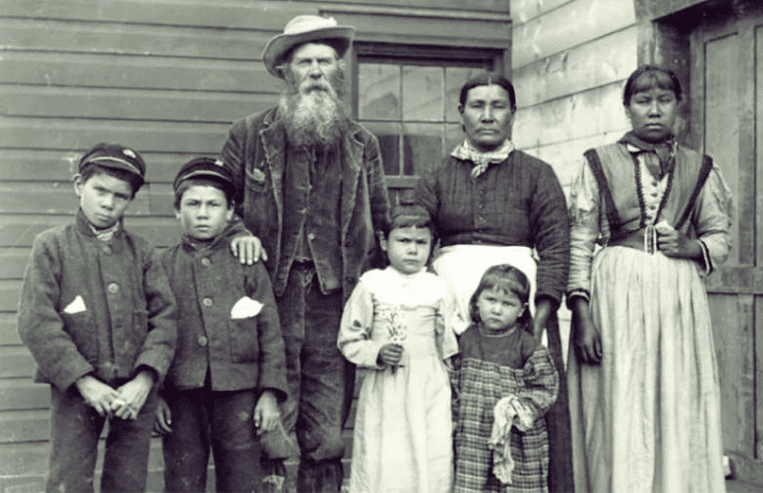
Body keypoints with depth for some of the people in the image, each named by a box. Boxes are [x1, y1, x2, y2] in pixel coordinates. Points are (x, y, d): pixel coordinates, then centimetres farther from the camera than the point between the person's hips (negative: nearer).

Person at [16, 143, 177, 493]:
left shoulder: (142, 252, 8)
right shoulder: (52, 246, 2)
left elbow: (164, 318, 2)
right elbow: (36, 322, -7)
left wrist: (144, 379, -13)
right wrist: (83, 381, -14)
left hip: (136, 389, 2)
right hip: (76, 388, -2)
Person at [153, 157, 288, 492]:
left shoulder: (247, 263, 4)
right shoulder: (163, 265, 6)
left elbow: (270, 330, 3)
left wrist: (270, 392, -2)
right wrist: (153, 393, -1)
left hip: (238, 393, 0)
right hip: (181, 396, 1)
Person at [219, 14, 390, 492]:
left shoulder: (363, 144, 13)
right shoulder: (249, 136, 7)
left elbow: (381, 223, 15)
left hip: (336, 299, 2)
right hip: (271, 294, -2)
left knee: (327, 440, 7)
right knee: (269, 431, -4)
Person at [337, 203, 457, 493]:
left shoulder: (437, 289, 6)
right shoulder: (371, 286, 1)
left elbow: (447, 348, 13)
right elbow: (349, 341, 4)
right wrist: (377, 354, -13)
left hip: (429, 394, 1)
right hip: (384, 395, -1)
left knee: (433, 467, -1)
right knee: (381, 469, -1)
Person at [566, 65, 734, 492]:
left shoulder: (699, 169, 10)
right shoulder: (599, 164, 4)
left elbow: (722, 240, 15)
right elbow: (579, 246, 1)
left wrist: (690, 246, -7)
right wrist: (581, 314, -7)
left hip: (679, 300, 2)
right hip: (615, 296, -2)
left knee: (679, 412, 2)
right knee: (619, 414, 0)